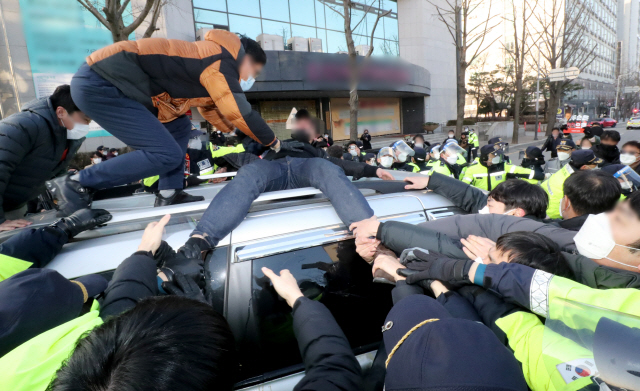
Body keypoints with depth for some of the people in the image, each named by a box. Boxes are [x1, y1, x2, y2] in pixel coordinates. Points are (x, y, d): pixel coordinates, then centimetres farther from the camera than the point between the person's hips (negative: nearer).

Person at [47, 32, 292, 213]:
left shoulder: (211, 62, 20)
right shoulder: (221, 59, -9)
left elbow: (214, 111, 29)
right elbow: (240, 113, -13)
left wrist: (249, 141, 28)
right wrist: (274, 143, 0)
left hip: (108, 81, 11)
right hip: (98, 84, -11)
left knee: (179, 127, 14)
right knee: (167, 154, -14)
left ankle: (169, 195, 11)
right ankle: (74, 186, -5)